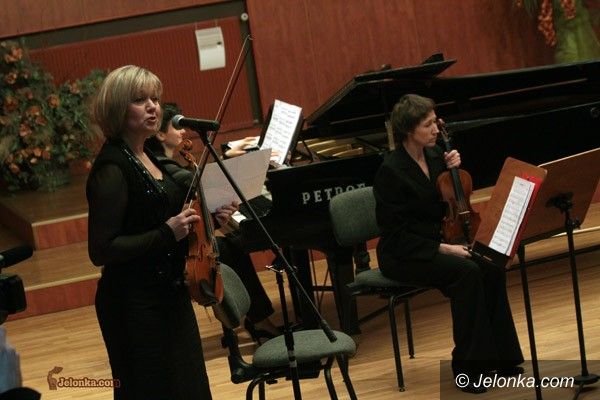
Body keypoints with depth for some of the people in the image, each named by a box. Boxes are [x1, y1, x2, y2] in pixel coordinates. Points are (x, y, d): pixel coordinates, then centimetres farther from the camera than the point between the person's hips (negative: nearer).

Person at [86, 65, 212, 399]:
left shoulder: (146, 158, 9)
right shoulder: (111, 169, -18)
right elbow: (101, 251, -23)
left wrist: (192, 220, 5)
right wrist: (167, 234, -26)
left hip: (169, 295, 9)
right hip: (135, 306, -9)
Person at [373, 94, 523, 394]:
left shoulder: (434, 155, 2)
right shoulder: (391, 171, -18)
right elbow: (396, 234, -19)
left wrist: (452, 169, -3)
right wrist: (442, 249, -23)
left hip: (433, 241, 7)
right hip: (402, 256, -7)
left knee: (491, 268, -19)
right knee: (466, 271, -30)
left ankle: (500, 357, -10)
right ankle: (467, 366, -20)